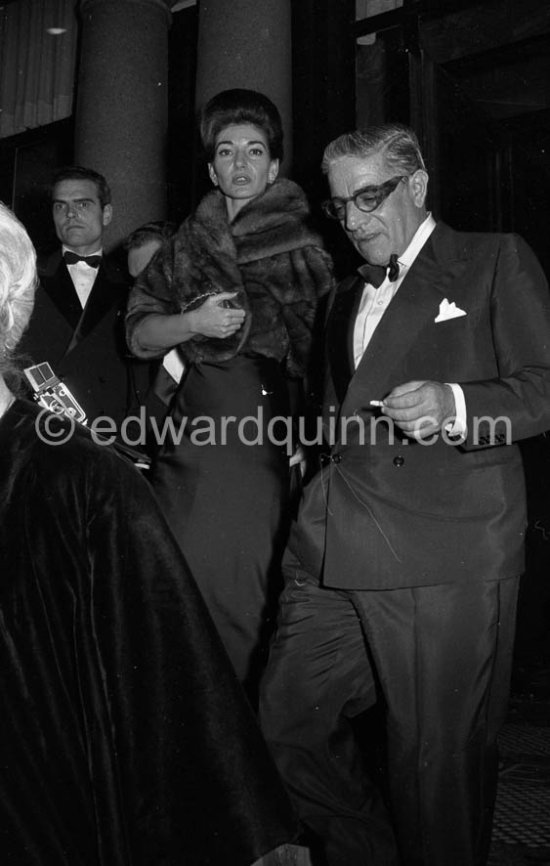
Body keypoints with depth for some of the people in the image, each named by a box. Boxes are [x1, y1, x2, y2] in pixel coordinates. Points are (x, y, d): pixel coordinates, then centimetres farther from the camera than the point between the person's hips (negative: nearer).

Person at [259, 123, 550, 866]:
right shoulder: (348, 295, 25)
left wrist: (455, 406, -20)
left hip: (443, 558, -6)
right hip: (333, 552, 7)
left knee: (438, 761, 2)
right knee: (287, 721, 7)